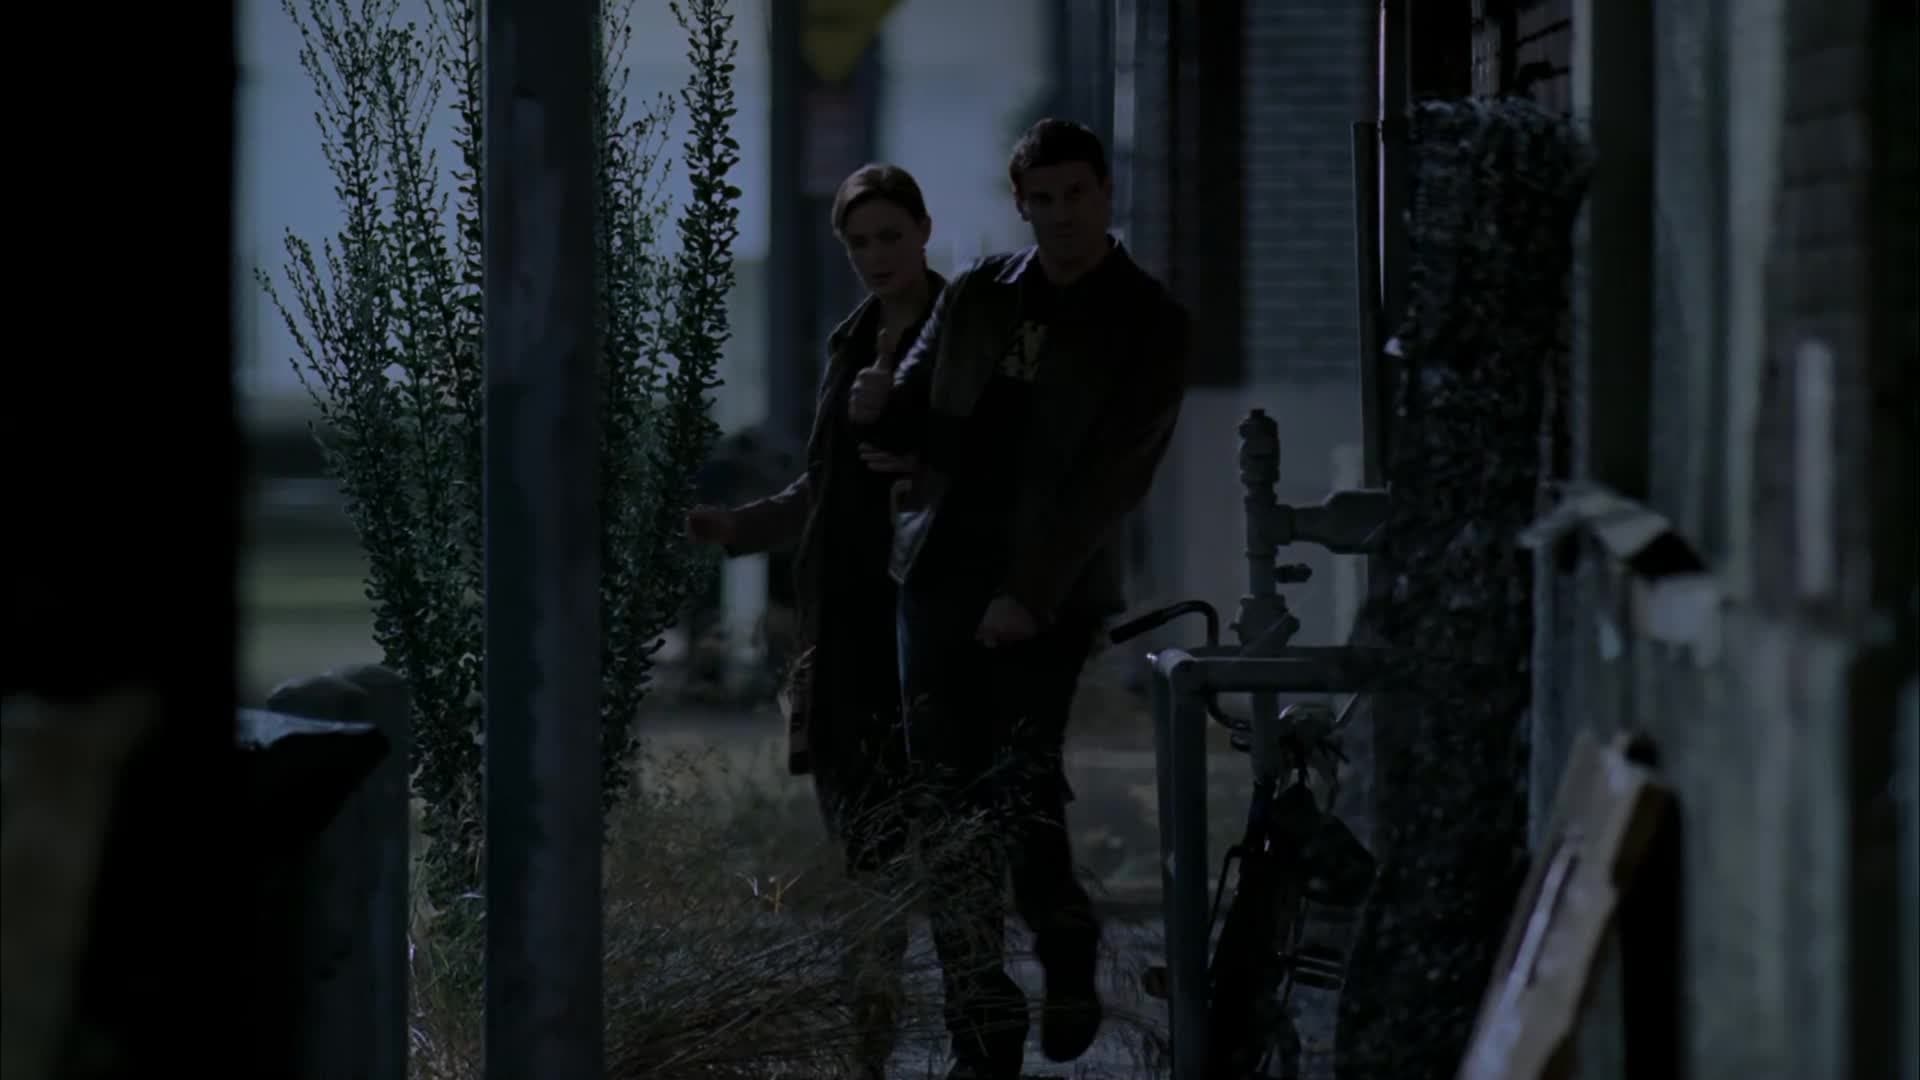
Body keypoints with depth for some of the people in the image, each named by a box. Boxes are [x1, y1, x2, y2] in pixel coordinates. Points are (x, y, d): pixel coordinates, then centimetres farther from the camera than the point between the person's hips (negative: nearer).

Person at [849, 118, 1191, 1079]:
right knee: (953, 813, -1)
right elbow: (924, 417, 19)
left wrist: (1030, 595, -15)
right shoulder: (975, 296, 12)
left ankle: (1070, 962, 18)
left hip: (1051, 593, -4)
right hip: (942, 574, 4)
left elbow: (1111, 477, -8)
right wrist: (882, 409, -7)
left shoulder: (1148, 326, -1)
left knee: (1026, 798, -10)